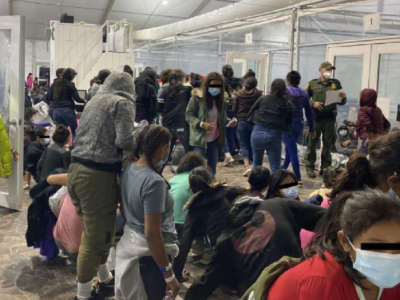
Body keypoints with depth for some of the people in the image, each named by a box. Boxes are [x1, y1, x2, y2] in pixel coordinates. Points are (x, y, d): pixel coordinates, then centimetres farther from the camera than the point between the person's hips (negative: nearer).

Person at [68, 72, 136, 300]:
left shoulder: (95, 100, 18)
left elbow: (94, 136, 13)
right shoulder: (123, 103, -5)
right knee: (97, 236, 4)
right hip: (98, 176, -8)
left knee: (96, 230, 22)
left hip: (76, 170, 8)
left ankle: (105, 279, 41)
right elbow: (125, 141, -17)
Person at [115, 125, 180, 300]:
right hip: (150, 253, -8)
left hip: (128, 243, 8)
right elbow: (152, 233, -27)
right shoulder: (154, 182, -26)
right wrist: (169, 275, -22)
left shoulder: (129, 170, -1)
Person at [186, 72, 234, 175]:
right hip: (200, 139, -5)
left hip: (215, 140, 5)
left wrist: (229, 122, -6)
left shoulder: (220, 100, 5)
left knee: (212, 170, 13)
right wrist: (201, 124, -23)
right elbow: (189, 115, -8)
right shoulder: (197, 98, -11)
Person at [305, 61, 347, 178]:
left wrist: (343, 97, -9)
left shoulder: (336, 83, 12)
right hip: (315, 117, -2)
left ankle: (325, 167, 17)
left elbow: (341, 103, 13)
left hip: (329, 118, 2)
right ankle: (310, 167, 8)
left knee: (328, 144, 7)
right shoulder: (313, 84, 7)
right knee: (312, 142, -1)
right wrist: (313, 104, -11)